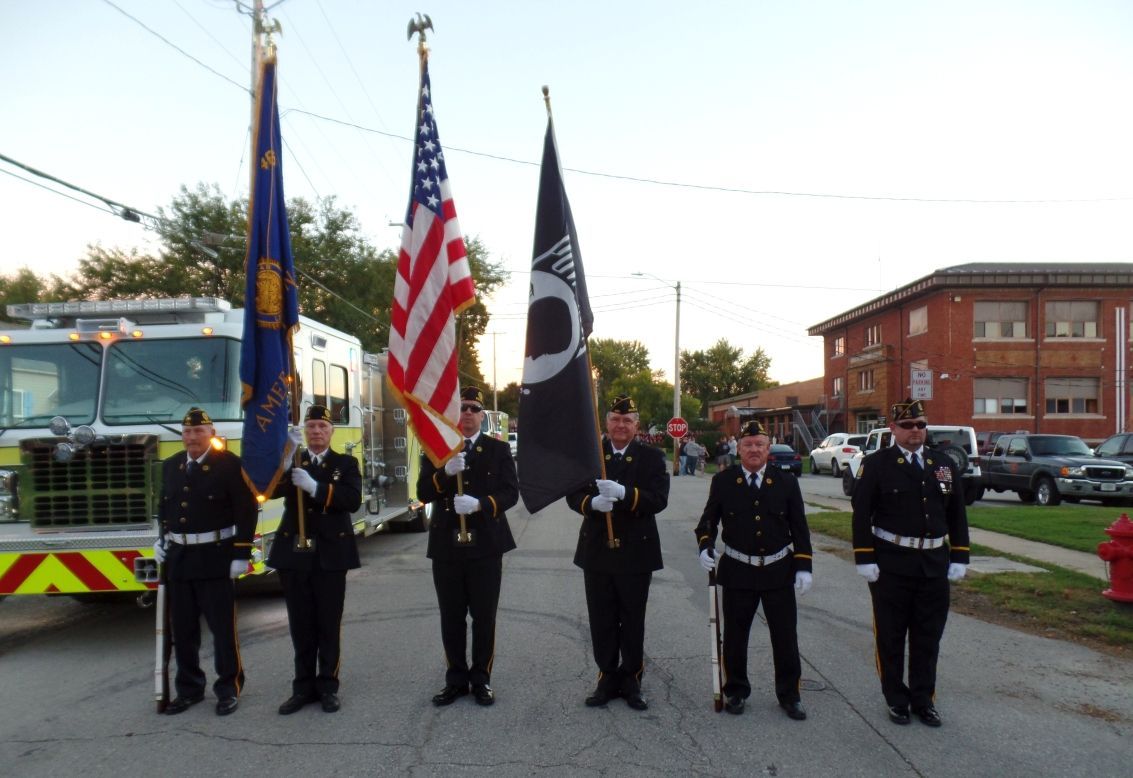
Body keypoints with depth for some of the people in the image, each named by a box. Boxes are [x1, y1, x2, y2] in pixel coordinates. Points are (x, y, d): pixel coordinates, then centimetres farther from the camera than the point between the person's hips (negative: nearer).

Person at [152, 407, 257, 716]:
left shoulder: (230, 465, -9)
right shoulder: (170, 466, 10)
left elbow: (246, 512, -10)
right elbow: (164, 507, 23)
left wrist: (241, 555, -13)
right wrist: (161, 540, 11)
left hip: (215, 558, -6)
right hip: (178, 559, 6)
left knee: (222, 627, 2)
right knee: (182, 629, 13)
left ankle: (229, 688, 15)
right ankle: (189, 688, 28)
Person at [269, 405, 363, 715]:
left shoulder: (346, 463, 4)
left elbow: (353, 500, -13)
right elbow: (272, 490, -12)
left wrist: (314, 487, -23)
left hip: (330, 555, -2)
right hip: (294, 554, 2)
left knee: (329, 624, 5)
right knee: (301, 625, 9)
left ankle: (328, 686, 17)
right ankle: (303, 687, 20)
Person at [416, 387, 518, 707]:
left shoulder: (498, 449, 3)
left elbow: (511, 492, -5)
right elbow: (423, 494, -2)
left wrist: (480, 504, -23)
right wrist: (445, 472, -21)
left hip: (486, 545, -1)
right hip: (446, 546, 1)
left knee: (484, 617, 7)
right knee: (451, 618, 10)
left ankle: (481, 679, 22)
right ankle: (456, 679, 24)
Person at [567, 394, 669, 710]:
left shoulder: (652, 457, -1)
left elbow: (659, 499, -13)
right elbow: (573, 494, -1)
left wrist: (624, 493, -29)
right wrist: (592, 503, -24)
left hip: (635, 553, -1)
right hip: (597, 551, 1)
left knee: (633, 622, 10)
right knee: (602, 622, 10)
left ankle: (631, 681, 26)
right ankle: (607, 678, 26)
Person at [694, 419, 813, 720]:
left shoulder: (786, 482, 0)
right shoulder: (722, 481, -2)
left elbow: (799, 528, 2)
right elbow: (708, 520, 4)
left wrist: (803, 567, -3)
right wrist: (705, 547, -13)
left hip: (779, 571, 1)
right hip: (737, 571, 0)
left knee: (785, 636, 8)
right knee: (735, 636, 10)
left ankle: (789, 694, 25)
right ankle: (735, 691, 28)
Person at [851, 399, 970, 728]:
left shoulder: (944, 464, 7)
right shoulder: (875, 465, -6)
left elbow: (957, 515, 10)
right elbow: (861, 514, -8)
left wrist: (959, 558, 5)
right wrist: (865, 559, -12)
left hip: (935, 565, 4)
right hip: (891, 565, -4)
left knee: (928, 637, 14)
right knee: (890, 637, 8)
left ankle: (923, 699, 29)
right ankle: (896, 700, 24)